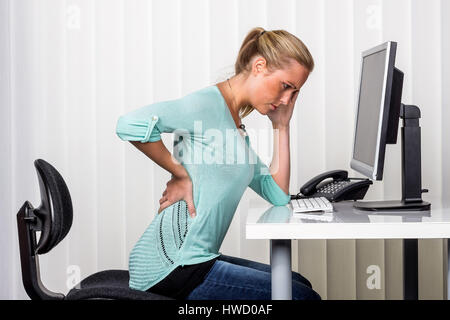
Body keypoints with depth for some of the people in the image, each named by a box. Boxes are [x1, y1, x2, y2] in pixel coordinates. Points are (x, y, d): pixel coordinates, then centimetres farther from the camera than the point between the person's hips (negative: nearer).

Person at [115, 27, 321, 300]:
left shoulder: (237, 128, 17)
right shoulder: (209, 103, -13)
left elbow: (278, 195, 13)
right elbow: (130, 124, -29)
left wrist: (282, 126, 11)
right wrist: (181, 174, -17)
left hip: (197, 261, 10)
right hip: (172, 268, -10)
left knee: (298, 283, 17)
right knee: (303, 296, -9)